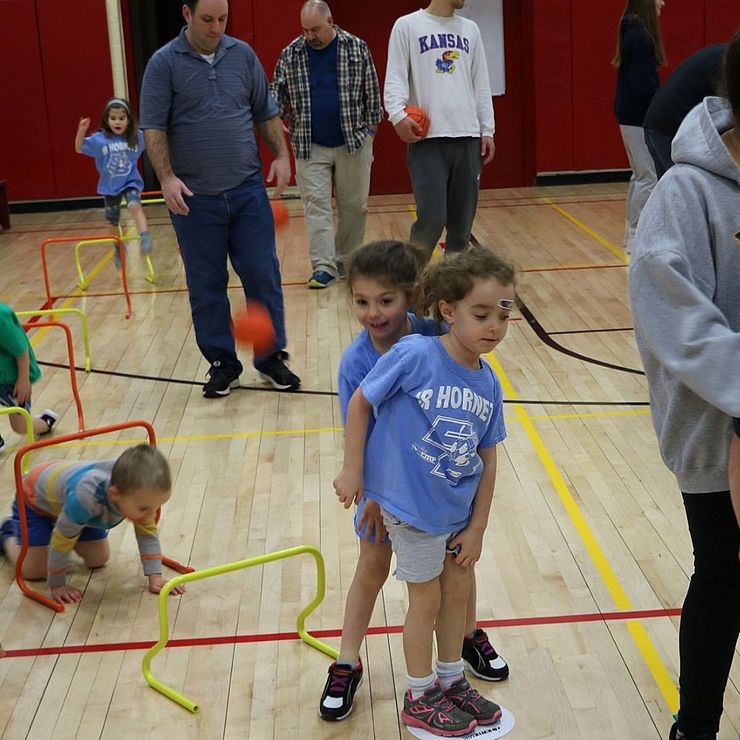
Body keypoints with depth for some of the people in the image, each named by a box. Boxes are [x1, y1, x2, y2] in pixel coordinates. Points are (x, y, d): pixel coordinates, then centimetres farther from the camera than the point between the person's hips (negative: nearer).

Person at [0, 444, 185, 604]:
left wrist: (155, 577, -22)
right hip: (35, 497, -5)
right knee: (34, 571, -9)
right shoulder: (86, 497, -49)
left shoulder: (138, 489, -31)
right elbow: (61, 542, -34)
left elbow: (148, 532, -16)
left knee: (98, 560, 6)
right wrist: (57, 586, -22)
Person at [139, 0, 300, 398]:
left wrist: (281, 155, 2)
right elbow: (153, 128, -6)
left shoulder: (243, 54, 6)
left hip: (248, 190, 2)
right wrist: (166, 178, -17)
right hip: (194, 197, -2)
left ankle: (271, 358, 16)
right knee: (206, 286, 6)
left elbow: (266, 113, 13)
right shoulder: (164, 63, -3)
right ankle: (222, 363, 19)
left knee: (263, 276, 3)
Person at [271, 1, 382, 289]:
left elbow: (371, 91, 4)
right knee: (316, 204, -5)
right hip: (310, 146, 1)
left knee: (354, 205, 6)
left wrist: (371, 125, 2)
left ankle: (346, 261, 20)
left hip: (354, 143, 0)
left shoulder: (357, 48, 0)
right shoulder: (291, 54, 2)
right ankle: (324, 267, -5)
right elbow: (277, 93, 8)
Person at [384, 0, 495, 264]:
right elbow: (395, 77, -6)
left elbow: (481, 85, 16)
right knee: (431, 218, -12)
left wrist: (487, 130, 10)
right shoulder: (407, 26, 1)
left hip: (468, 137, 5)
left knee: (462, 221, 6)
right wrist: (398, 114, -22)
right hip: (427, 139, -5)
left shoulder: (470, 30, 15)